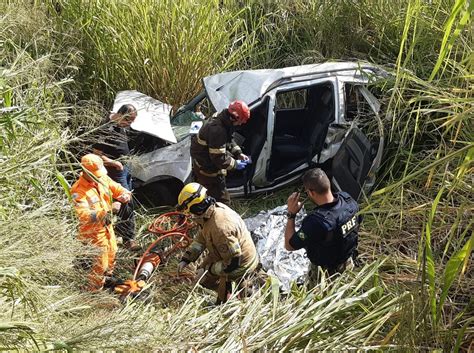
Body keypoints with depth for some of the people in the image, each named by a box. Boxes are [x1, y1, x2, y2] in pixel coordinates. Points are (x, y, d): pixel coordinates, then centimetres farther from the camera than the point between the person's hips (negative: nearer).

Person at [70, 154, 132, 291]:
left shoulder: (103, 179, -9)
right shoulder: (79, 191, -30)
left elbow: (118, 189, -1)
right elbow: (84, 215, -39)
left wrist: (125, 195, -27)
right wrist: (108, 210, -48)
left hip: (107, 225, 8)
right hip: (94, 231, -8)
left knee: (112, 252, 27)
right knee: (101, 262, 0)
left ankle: (108, 275, 53)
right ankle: (94, 288, 23)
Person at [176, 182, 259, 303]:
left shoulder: (220, 227, -38)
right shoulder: (216, 207, -9)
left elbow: (233, 262, -32)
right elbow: (202, 237, 7)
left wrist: (207, 270, -20)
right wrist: (185, 259, 4)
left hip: (241, 266, -9)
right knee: (202, 272, 20)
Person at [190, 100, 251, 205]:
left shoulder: (220, 120, 0)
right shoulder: (217, 130, -32)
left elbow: (229, 141, 16)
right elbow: (218, 158, -30)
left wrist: (239, 154, 4)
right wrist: (235, 164, -17)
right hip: (207, 168, -10)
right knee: (222, 199, -2)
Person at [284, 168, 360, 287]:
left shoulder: (316, 222, -41)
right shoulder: (347, 198, -21)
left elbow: (289, 245, -25)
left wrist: (291, 214, -22)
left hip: (326, 273, -6)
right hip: (348, 263, 6)